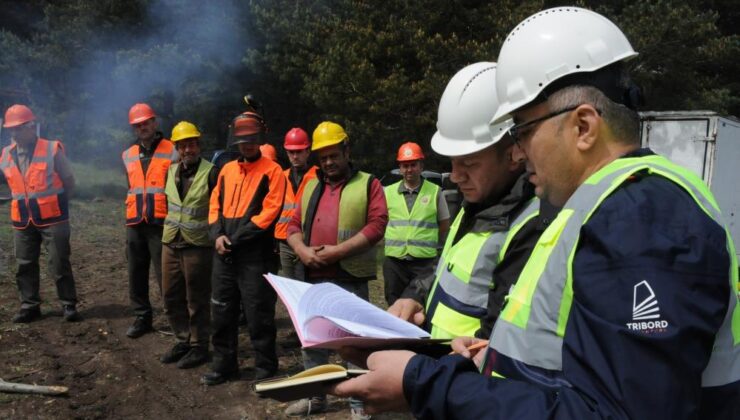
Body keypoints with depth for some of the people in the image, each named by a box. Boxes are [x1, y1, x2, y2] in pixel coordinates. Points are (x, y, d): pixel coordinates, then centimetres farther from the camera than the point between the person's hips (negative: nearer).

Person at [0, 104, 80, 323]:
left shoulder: (52, 149, -7)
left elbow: (69, 181, 0)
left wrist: (56, 203, 3)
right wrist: (25, 201, 10)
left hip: (52, 218, -5)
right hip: (22, 220, 5)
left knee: (59, 264, 0)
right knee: (25, 265, 10)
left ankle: (68, 305, 10)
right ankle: (30, 306, 23)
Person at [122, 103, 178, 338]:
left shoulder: (171, 151, -3)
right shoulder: (128, 155, 15)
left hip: (161, 223, -6)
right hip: (135, 224, 6)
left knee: (165, 274, -4)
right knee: (136, 274, 11)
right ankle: (142, 318, 23)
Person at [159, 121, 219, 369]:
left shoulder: (211, 173, -11)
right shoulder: (171, 171, 9)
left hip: (197, 245, -6)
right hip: (170, 243, 7)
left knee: (197, 300, 3)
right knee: (171, 297, 13)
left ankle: (199, 346, 17)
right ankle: (183, 341, 28)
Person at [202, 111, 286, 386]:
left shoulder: (272, 171, -3)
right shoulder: (227, 169, 15)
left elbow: (268, 213, -12)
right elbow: (215, 205, 14)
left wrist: (235, 238, -14)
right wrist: (218, 235, -5)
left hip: (254, 256, -6)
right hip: (224, 255, 6)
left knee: (258, 316, 1)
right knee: (222, 312, 13)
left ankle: (265, 368, 16)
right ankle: (224, 365, 27)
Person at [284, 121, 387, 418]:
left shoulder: (368, 184, 0)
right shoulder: (311, 187, 15)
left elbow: (377, 225, -11)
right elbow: (294, 224, 13)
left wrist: (338, 251, -17)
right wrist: (302, 250, -8)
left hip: (351, 280, -5)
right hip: (313, 278, 5)